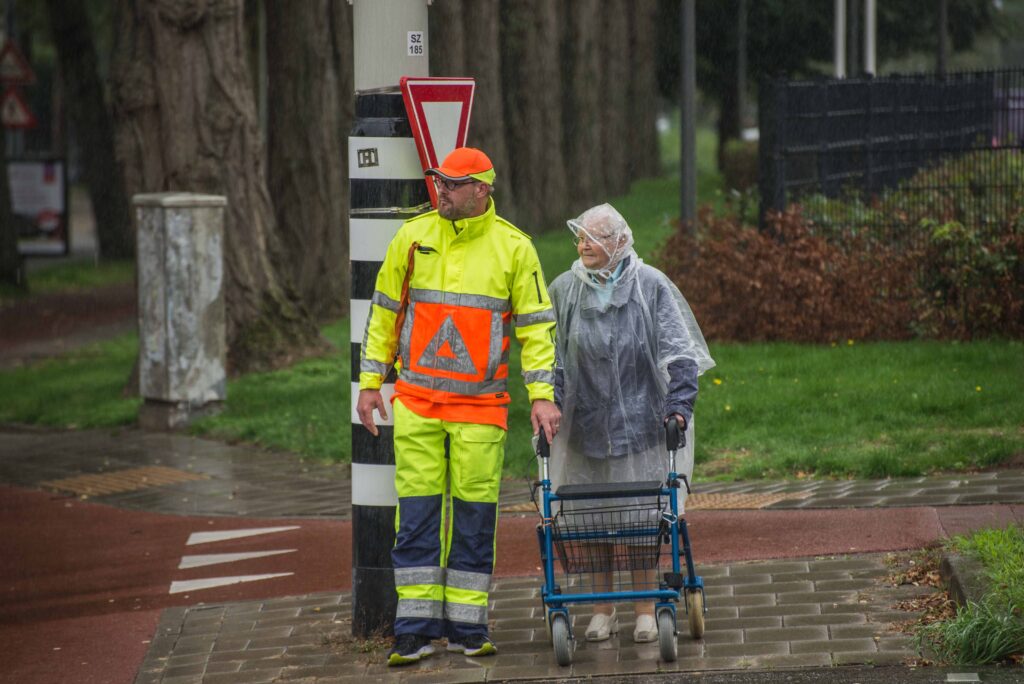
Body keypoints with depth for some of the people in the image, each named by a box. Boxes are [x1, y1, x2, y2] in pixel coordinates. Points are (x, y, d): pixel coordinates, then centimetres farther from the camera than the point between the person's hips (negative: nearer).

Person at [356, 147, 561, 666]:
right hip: (416, 401, 1)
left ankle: (466, 628, 10)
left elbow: (536, 325, 2)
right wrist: (371, 380, 8)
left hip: (481, 405, -1)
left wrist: (542, 395, -6)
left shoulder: (513, 247, 0)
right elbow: (385, 311, 12)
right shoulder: (413, 237, 4)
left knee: (475, 516, 2)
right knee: (417, 513, 0)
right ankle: (416, 629, 3)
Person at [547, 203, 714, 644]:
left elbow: (678, 354, -4)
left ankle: (646, 610, 8)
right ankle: (602, 610, 17)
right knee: (593, 517, 6)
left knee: (642, 515, 0)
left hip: (640, 423, -2)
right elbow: (550, 357, 9)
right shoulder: (564, 291, 4)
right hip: (587, 426, 2)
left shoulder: (651, 287, -3)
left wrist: (678, 405, -14)